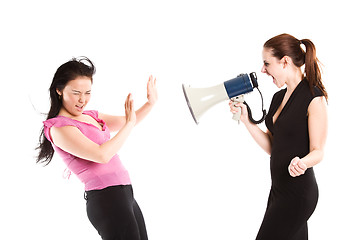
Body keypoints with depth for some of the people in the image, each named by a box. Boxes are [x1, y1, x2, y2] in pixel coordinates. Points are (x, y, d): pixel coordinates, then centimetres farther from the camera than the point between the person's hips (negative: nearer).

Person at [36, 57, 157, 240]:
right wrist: (130, 123, -12)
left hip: (124, 195, 9)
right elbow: (102, 154, -22)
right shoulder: (59, 127, -12)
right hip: (106, 200, -9)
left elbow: (124, 123, 27)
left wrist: (149, 104, 12)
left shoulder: (90, 116, 15)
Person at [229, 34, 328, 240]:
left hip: (298, 191, -8)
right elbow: (271, 147, 11)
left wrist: (301, 162, -34)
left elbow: (318, 151, -13)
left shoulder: (314, 99, -14)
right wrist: (246, 120, 3)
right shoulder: (279, 97, 11)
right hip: (279, 188, 8)